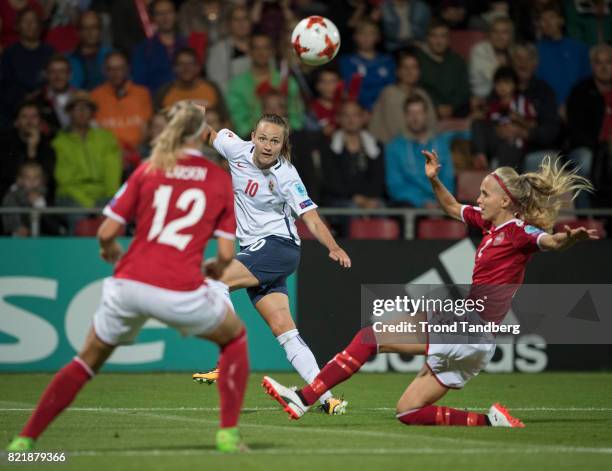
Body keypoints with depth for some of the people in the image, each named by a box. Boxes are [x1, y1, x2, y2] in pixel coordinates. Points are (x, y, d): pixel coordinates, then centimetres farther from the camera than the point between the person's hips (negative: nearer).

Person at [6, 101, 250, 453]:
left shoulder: (147, 171, 9)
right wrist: (216, 269, 25)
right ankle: (228, 434, 14)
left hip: (129, 283, 2)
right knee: (235, 336, 26)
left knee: (90, 359, 22)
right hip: (181, 291, -2)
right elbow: (226, 255, 2)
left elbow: (106, 233, 5)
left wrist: (112, 252, 27)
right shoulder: (222, 180, 7)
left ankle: (25, 440, 15)